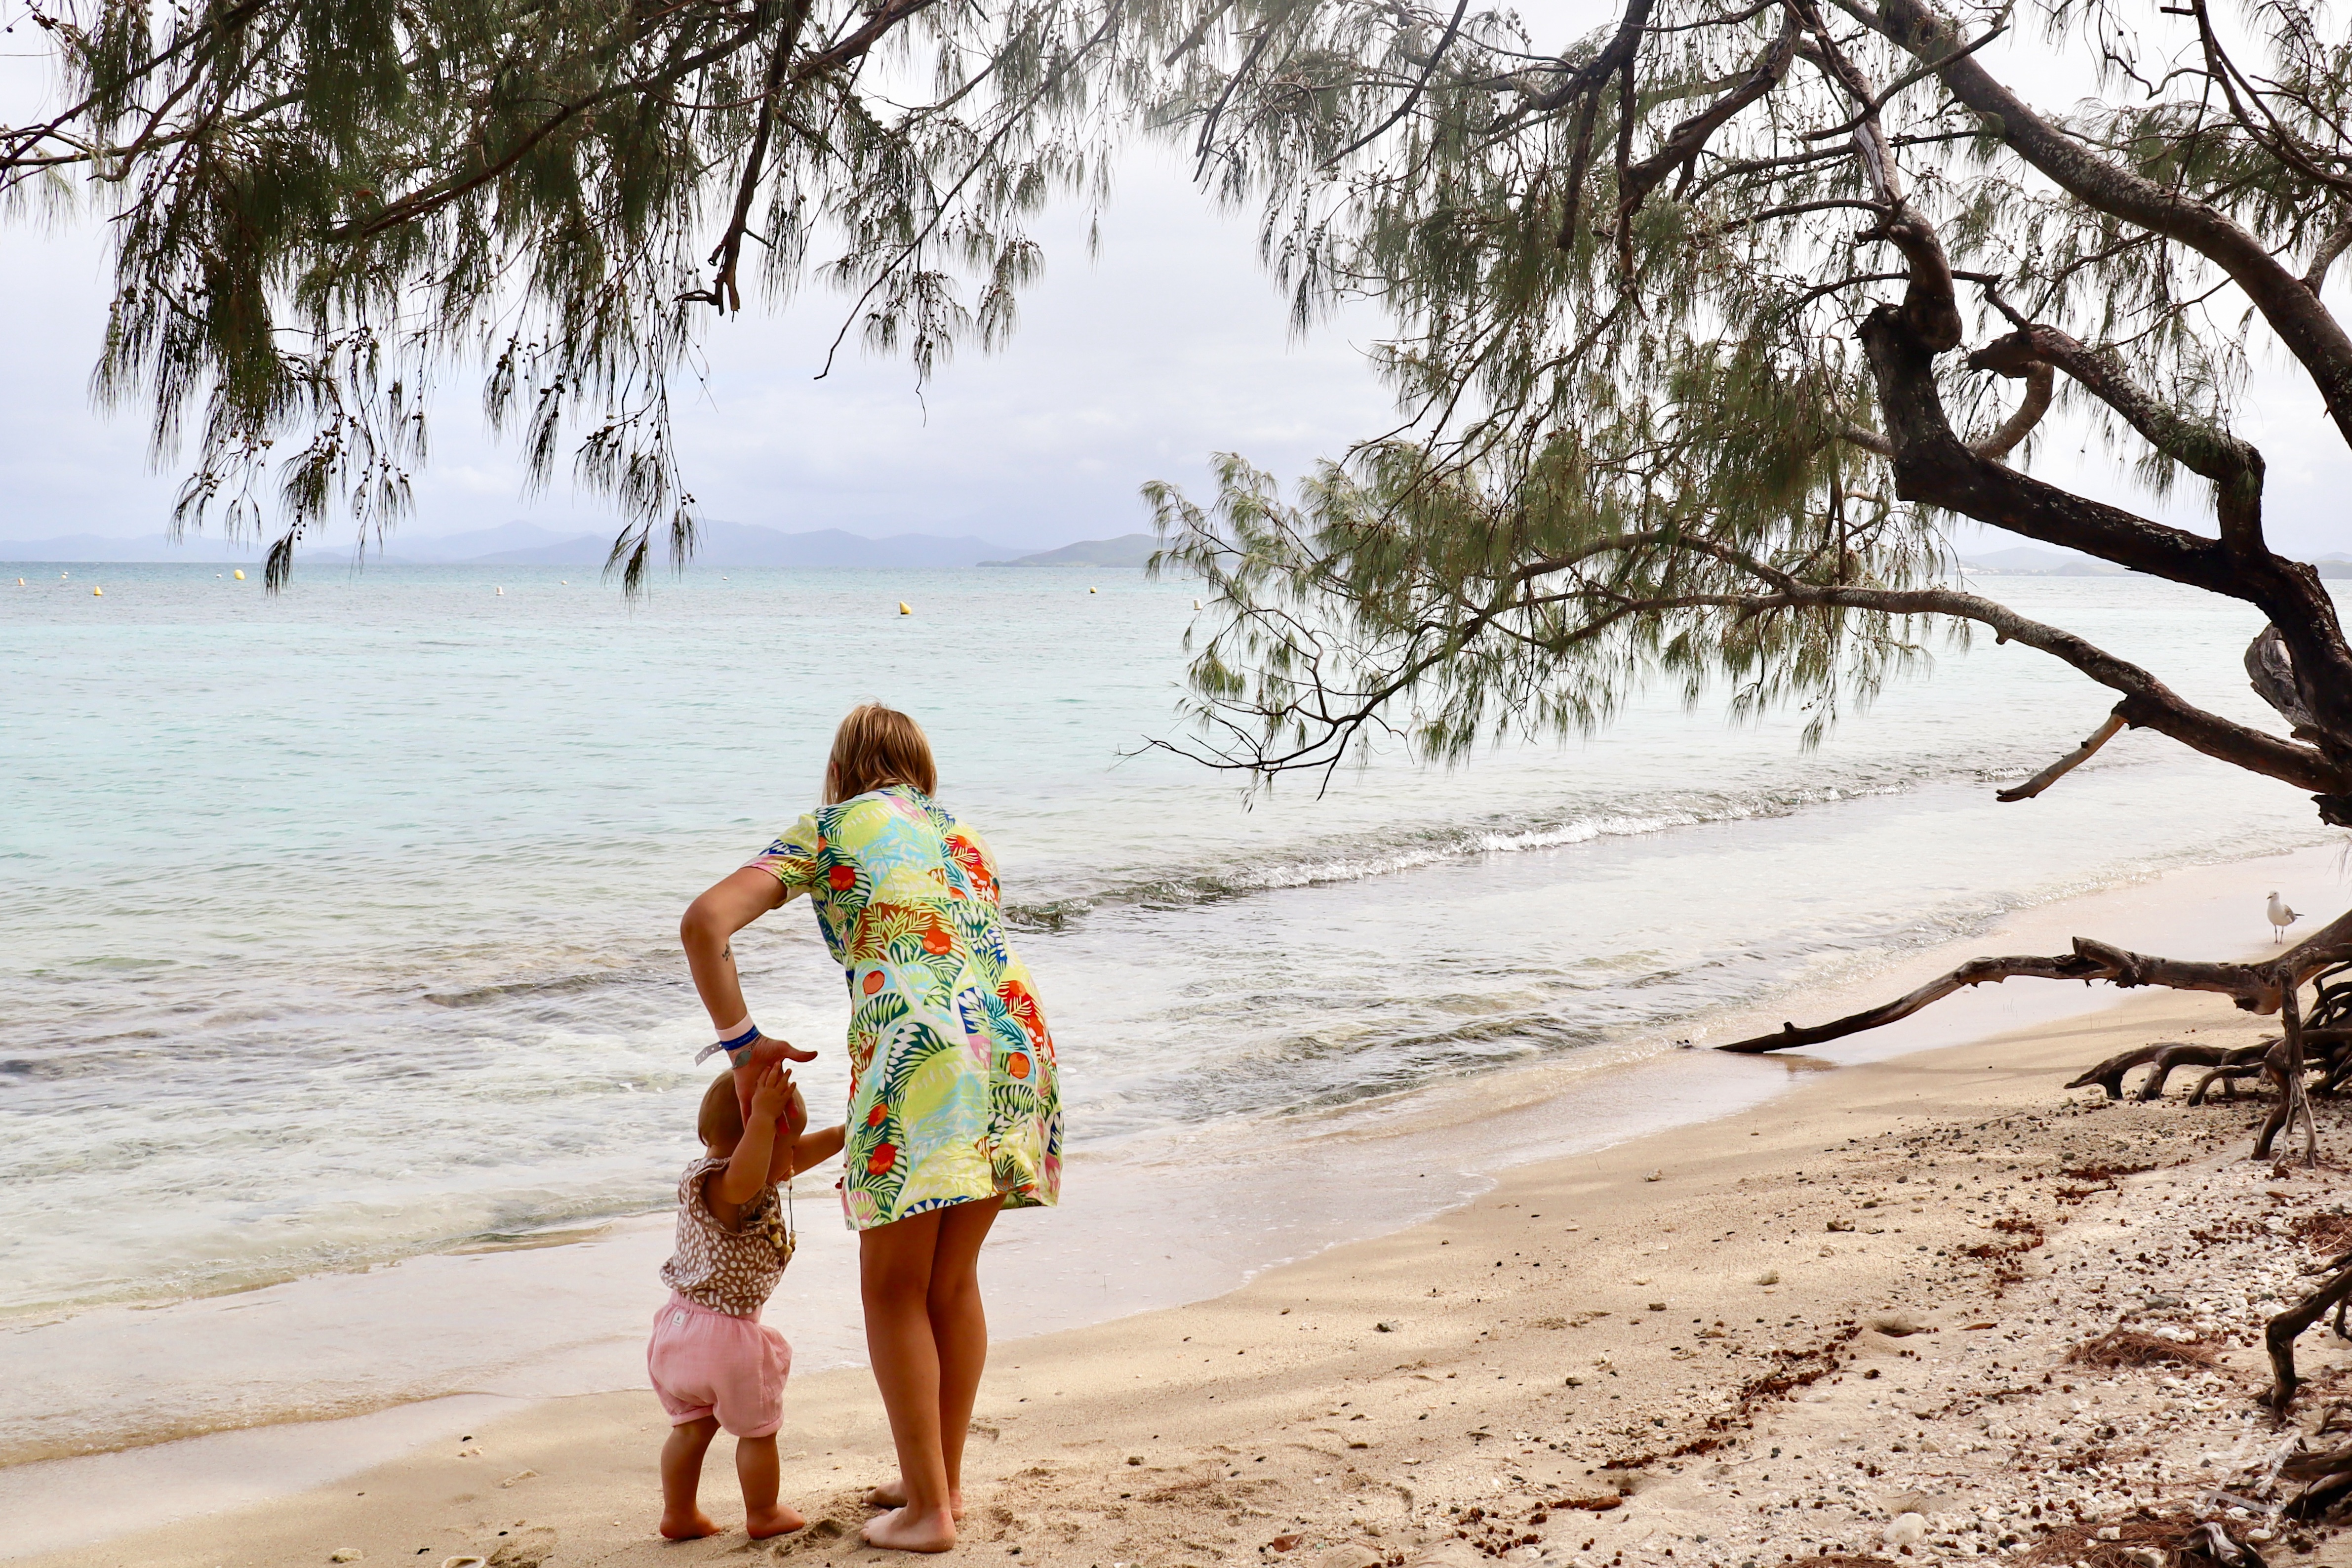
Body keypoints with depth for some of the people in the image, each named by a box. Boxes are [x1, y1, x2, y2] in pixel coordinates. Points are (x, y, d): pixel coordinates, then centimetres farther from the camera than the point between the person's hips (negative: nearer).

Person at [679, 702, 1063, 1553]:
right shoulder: (963, 838, 28)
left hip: (919, 1052, -6)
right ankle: (942, 1478, 30)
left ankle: (929, 1507, 9)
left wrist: (742, 1044, 10)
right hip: (1016, 1041, 6)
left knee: (894, 1290, 7)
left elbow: (705, 924, 0)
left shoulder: (829, 829, 12)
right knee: (952, 1280, 20)